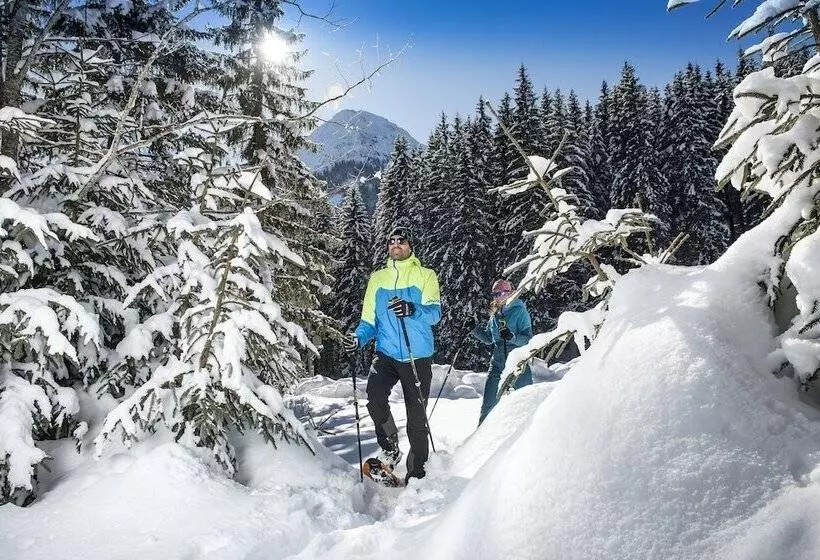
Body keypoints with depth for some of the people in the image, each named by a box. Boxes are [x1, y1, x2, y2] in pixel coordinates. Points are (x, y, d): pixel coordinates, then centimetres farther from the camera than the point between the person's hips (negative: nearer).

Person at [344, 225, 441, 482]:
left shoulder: (426, 275, 4)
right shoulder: (377, 278, 14)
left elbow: (435, 312, -10)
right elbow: (369, 319, 14)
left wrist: (412, 310, -31)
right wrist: (358, 337, -8)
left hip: (418, 356, -2)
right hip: (386, 354, 2)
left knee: (417, 416, 2)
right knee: (375, 396, -24)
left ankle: (416, 473, 19)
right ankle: (390, 448, 0)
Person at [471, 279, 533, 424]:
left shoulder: (519, 311, -5)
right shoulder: (494, 315, 14)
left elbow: (527, 338, -12)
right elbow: (489, 339, 19)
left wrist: (512, 337, -30)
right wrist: (476, 330, 2)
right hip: (498, 360, 6)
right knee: (489, 400, 2)